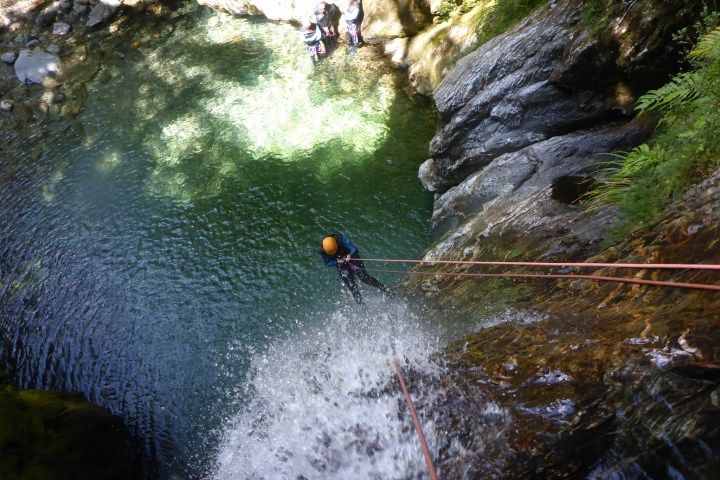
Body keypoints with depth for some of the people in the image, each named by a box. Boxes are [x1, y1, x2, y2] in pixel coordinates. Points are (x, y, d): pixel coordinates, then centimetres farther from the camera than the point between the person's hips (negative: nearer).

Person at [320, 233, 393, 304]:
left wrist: (350, 255, -46)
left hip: (352, 258, -2)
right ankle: (361, 304, 7)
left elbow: (354, 249, -26)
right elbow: (327, 263, -8)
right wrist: (337, 261, -25)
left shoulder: (341, 239, -30)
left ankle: (386, 290, 1)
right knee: (351, 285, -5)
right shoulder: (323, 251, -21)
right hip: (341, 265, 2)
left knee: (365, 278, -11)